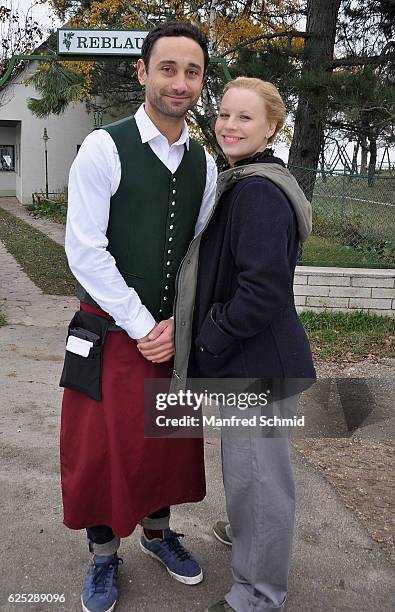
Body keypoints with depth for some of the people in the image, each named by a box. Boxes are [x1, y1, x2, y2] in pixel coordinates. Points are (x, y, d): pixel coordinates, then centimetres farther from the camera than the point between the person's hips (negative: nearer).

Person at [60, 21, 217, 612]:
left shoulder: (204, 163, 5)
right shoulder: (104, 148, -11)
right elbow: (85, 251, -16)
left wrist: (177, 323, -5)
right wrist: (141, 326, -14)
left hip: (175, 332, 5)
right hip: (112, 329, -4)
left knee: (168, 439, 16)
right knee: (103, 445, 8)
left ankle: (157, 531, 41)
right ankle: (103, 553, 32)